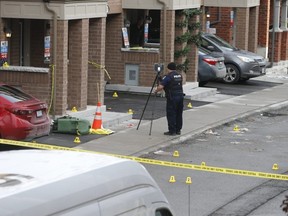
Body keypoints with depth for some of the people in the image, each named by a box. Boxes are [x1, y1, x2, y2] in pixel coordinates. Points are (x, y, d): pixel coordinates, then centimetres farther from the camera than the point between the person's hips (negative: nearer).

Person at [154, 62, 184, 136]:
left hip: (172, 98, -7)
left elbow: (161, 87, -17)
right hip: (180, 96, 7)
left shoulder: (168, 76, -12)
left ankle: (172, 131, 0)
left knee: (171, 115, -1)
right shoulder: (179, 75, 12)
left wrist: (156, 90, 3)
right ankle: (178, 130, 17)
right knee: (179, 114, 12)